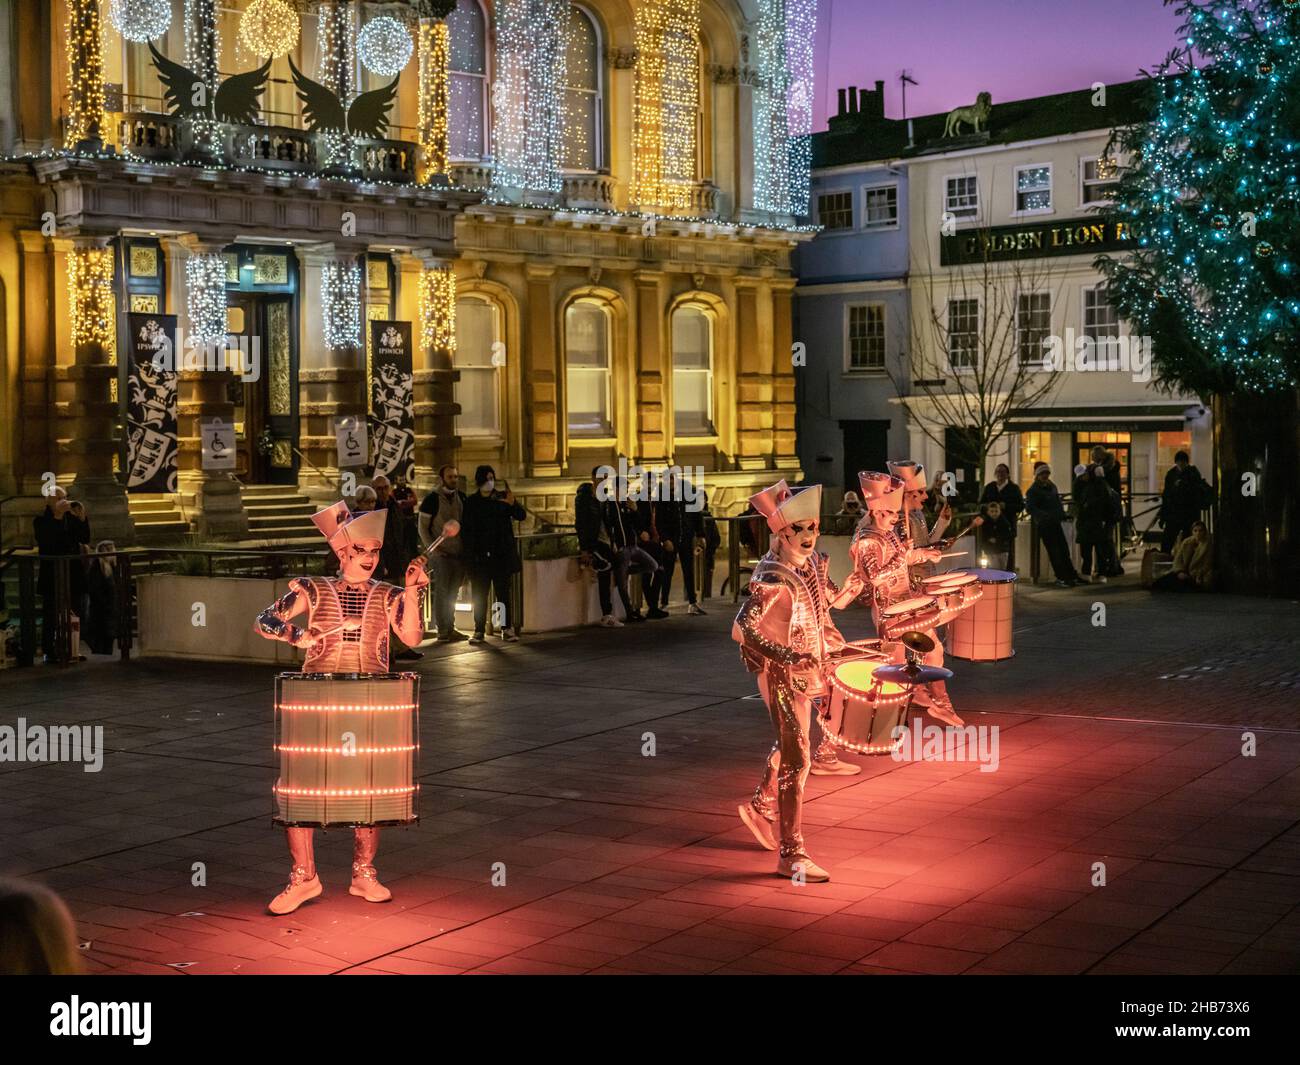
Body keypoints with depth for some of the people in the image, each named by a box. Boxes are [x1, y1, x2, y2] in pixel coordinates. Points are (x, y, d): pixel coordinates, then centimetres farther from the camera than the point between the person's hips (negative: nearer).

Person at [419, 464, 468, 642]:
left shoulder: (461, 498, 9)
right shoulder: (432, 499, -6)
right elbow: (423, 527, -3)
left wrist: (466, 547, 8)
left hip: (459, 553, 5)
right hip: (442, 554, -5)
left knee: (453, 592, 10)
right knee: (442, 592, -5)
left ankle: (450, 629, 18)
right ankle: (442, 631, -2)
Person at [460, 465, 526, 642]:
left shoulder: (502, 498, 5)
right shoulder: (471, 502, 6)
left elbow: (521, 516, -5)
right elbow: (465, 529, 5)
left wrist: (512, 504, -26)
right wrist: (469, 552, -5)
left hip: (501, 554, 0)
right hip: (479, 556, 0)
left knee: (503, 593, 1)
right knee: (479, 594, 1)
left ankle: (507, 628, 5)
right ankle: (479, 630, 5)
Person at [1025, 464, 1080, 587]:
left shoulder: (1051, 486, 16)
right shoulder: (1033, 490, -7)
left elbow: (1058, 502, 26)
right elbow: (1030, 508, -18)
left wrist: (1061, 513, 9)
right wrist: (1045, 515, -31)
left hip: (1055, 522, 7)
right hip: (1045, 525, -7)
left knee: (1064, 549, 11)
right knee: (1055, 551, -5)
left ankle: (1071, 576, 18)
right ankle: (1061, 578, 2)